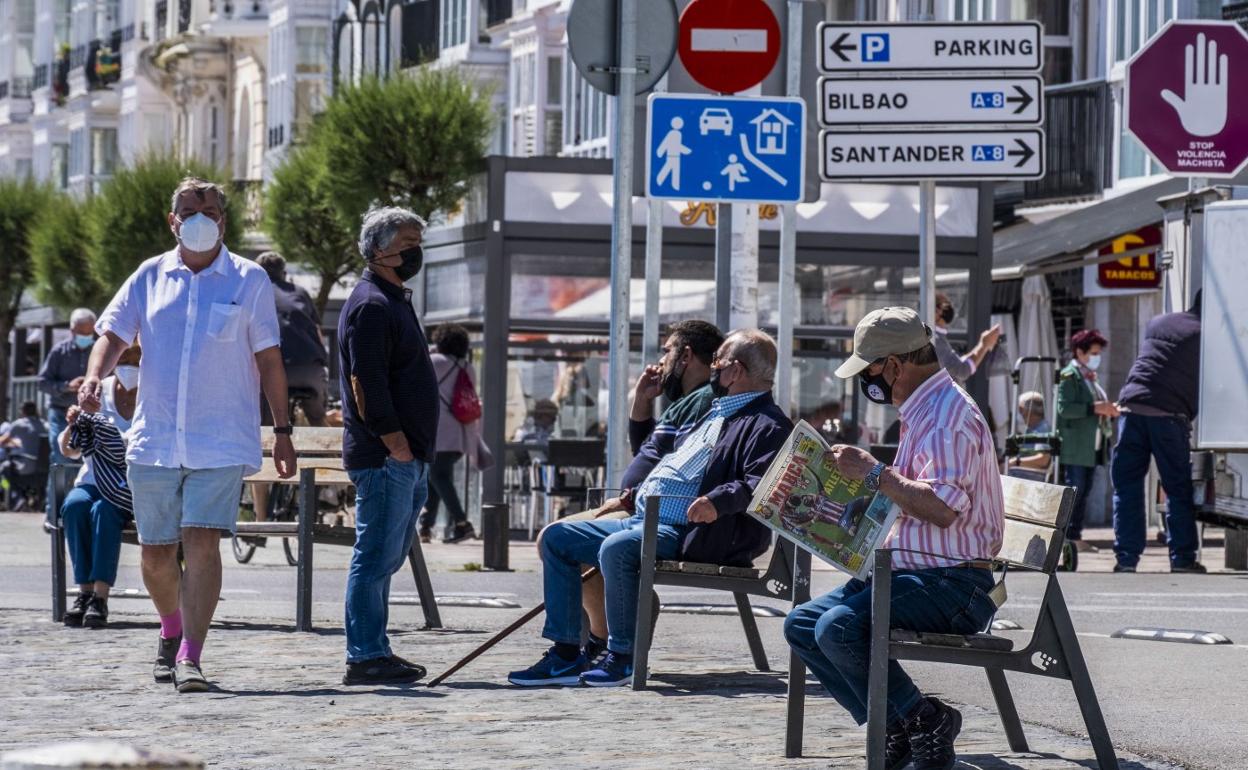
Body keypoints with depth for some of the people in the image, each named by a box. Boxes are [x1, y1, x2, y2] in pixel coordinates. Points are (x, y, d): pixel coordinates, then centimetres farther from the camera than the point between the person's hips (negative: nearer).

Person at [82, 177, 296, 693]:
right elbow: (114, 334, 9)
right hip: (154, 439, 3)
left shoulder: (249, 281, 3)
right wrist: (94, 377, -12)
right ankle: (172, 632, 35)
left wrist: (282, 431, 4)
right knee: (155, 553, 8)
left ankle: (190, 658, -18)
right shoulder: (150, 277, 9)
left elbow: (269, 360, 5)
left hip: (221, 442, -3)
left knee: (202, 542, -16)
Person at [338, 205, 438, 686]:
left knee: (385, 557, 13)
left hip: (406, 460, 10)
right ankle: (364, 659, -8)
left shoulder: (394, 301, 21)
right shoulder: (371, 305, -12)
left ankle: (375, 653, 18)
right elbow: (365, 382, -20)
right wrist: (395, 444, -21)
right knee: (376, 557, -9)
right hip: (384, 458, -10)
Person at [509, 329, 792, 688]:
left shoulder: (767, 425, -8)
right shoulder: (716, 413, 25)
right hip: (643, 521, 11)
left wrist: (720, 500, -37)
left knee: (616, 548, -36)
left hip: (688, 533, -11)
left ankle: (623, 657, -21)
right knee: (556, 538, 6)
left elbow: (762, 485, -24)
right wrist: (632, 492, 22)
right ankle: (566, 654, 0)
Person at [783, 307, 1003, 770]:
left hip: (954, 585, -11)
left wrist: (874, 473, -20)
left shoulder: (947, 415, -16)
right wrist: (864, 477, 17)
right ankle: (893, 728, -1)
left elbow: (943, 507, -28)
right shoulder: (921, 410, 18)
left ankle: (924, 722, -11)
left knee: (839, 628, -28)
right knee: (801, 626, 4)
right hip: (908, 571, 11)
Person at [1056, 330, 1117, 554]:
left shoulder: (1090, 377, 21)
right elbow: (1064, 408, -19)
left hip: (1091, 447, 9)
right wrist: (1094, 408, -22)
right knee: (1073, 491, -11)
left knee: (1084, 492, 7)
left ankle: (1075, 535, 9)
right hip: (1075, 448, -9)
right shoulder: (1069, 376, -7)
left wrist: (1108, 411, 11)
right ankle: (1063, 537, -9)